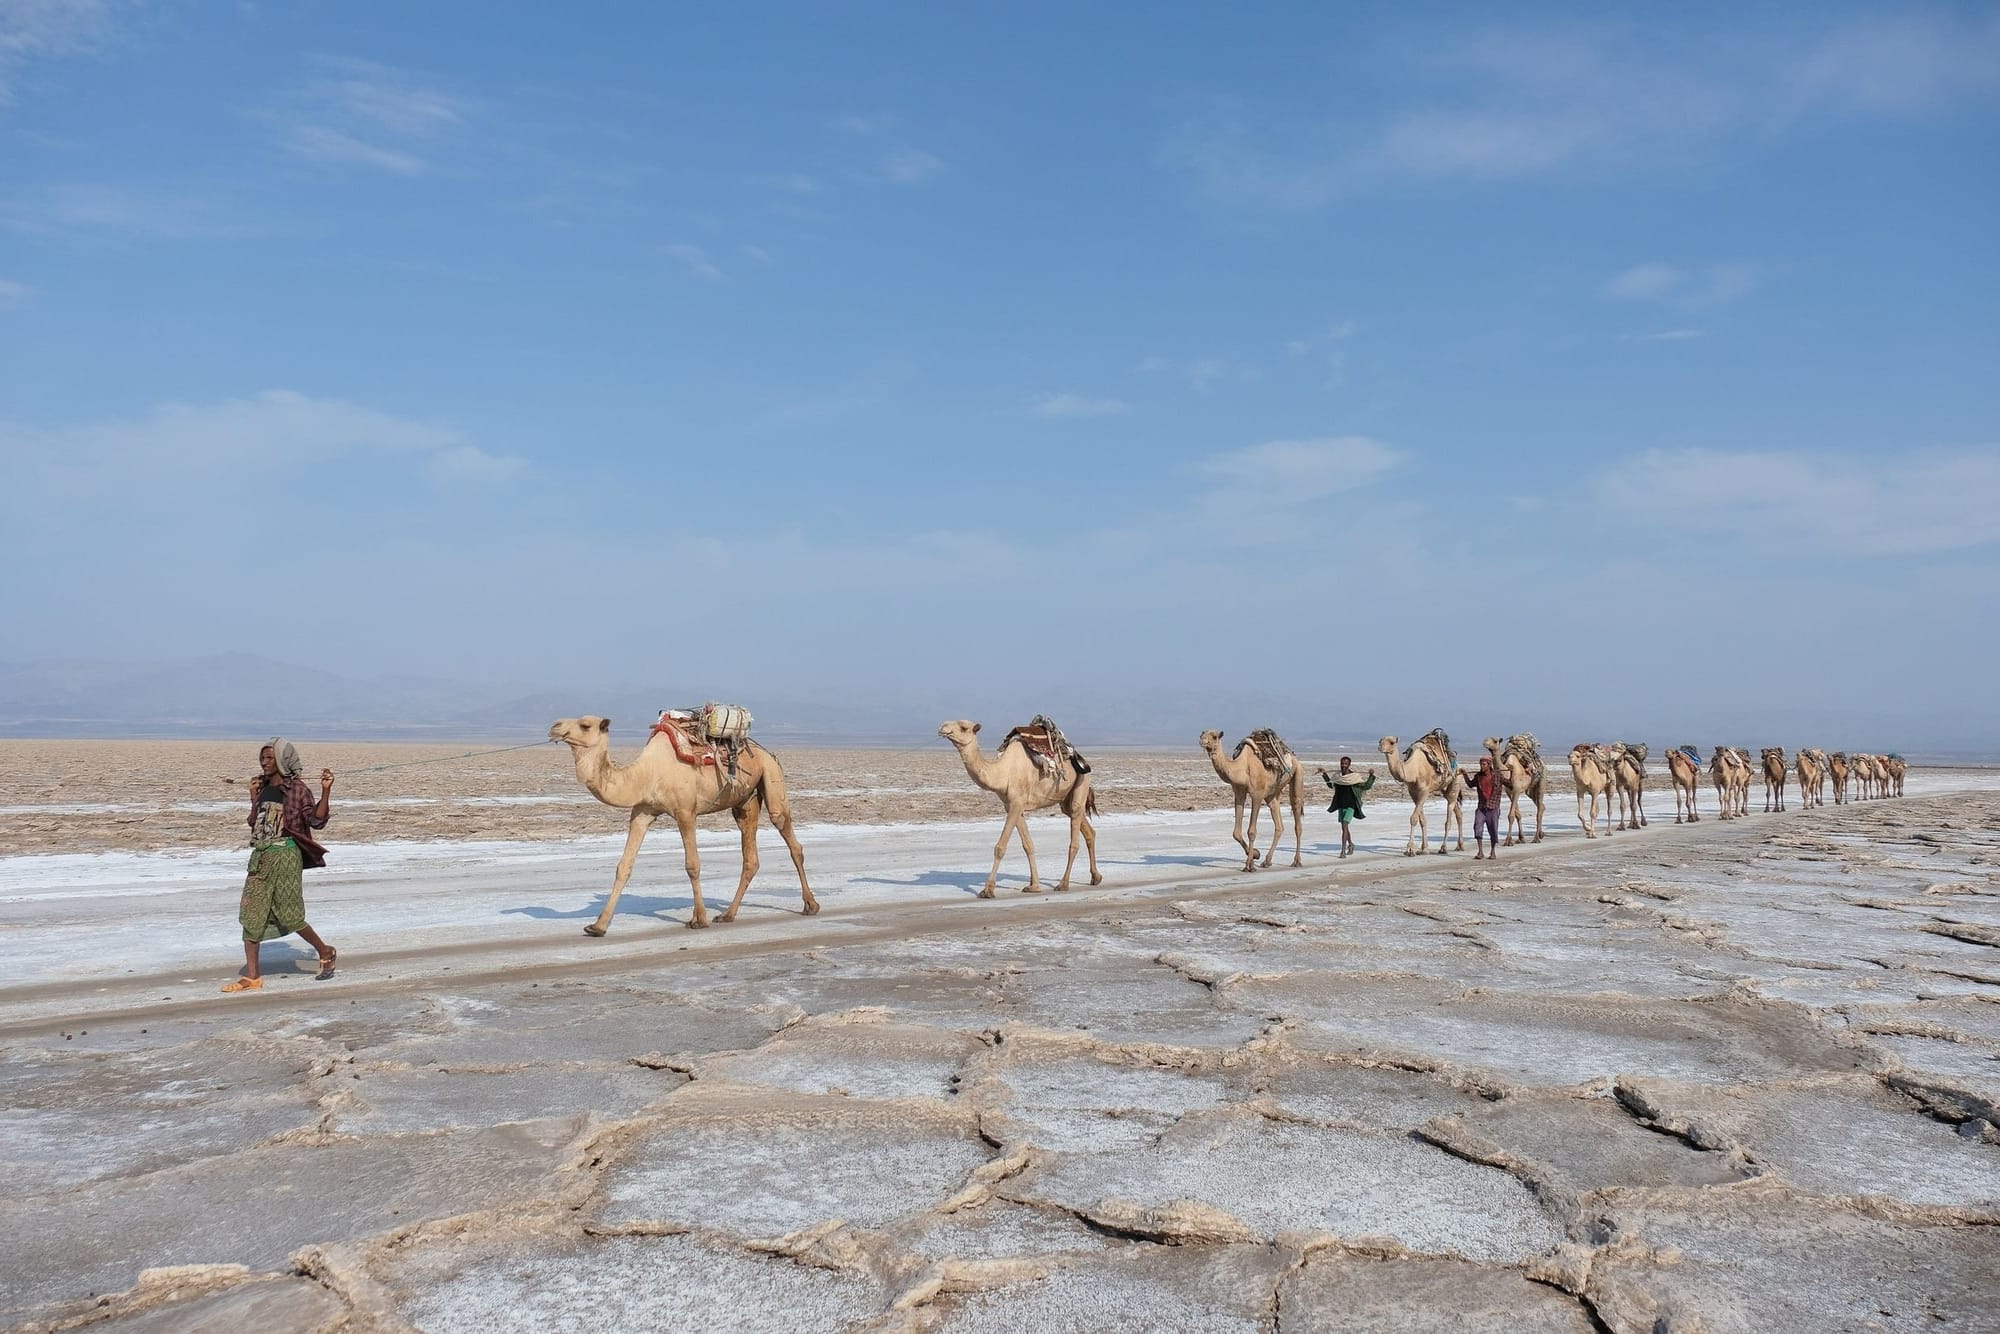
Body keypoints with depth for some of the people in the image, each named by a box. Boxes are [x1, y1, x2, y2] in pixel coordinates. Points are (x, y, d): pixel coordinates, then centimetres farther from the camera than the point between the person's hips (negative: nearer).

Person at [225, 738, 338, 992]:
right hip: (260, 856, 7)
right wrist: (254, 799, 15)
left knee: (289, 916, -3)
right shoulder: (263, 789, 12)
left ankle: (326, 952, 20)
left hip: (285, 856, -7)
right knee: (250, 915, 1)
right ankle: (252, 976, 5)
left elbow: (317, 820, -12)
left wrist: (325, 791, -20)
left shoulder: (297, 789, -6)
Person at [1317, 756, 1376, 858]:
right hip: (1340, 805, 6)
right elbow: (1331, 785, 24)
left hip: (1350, 805, -6)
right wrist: (1324, 775, 20)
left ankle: (1343, 850, -17)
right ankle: (1350, 844, 42)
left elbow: (1366, 786, -7)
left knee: (1344, 826, -17)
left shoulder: (1354, 777, -9)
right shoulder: (1337, 776, 5)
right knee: (1344, 827, 19)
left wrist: (1371, 776, -17)